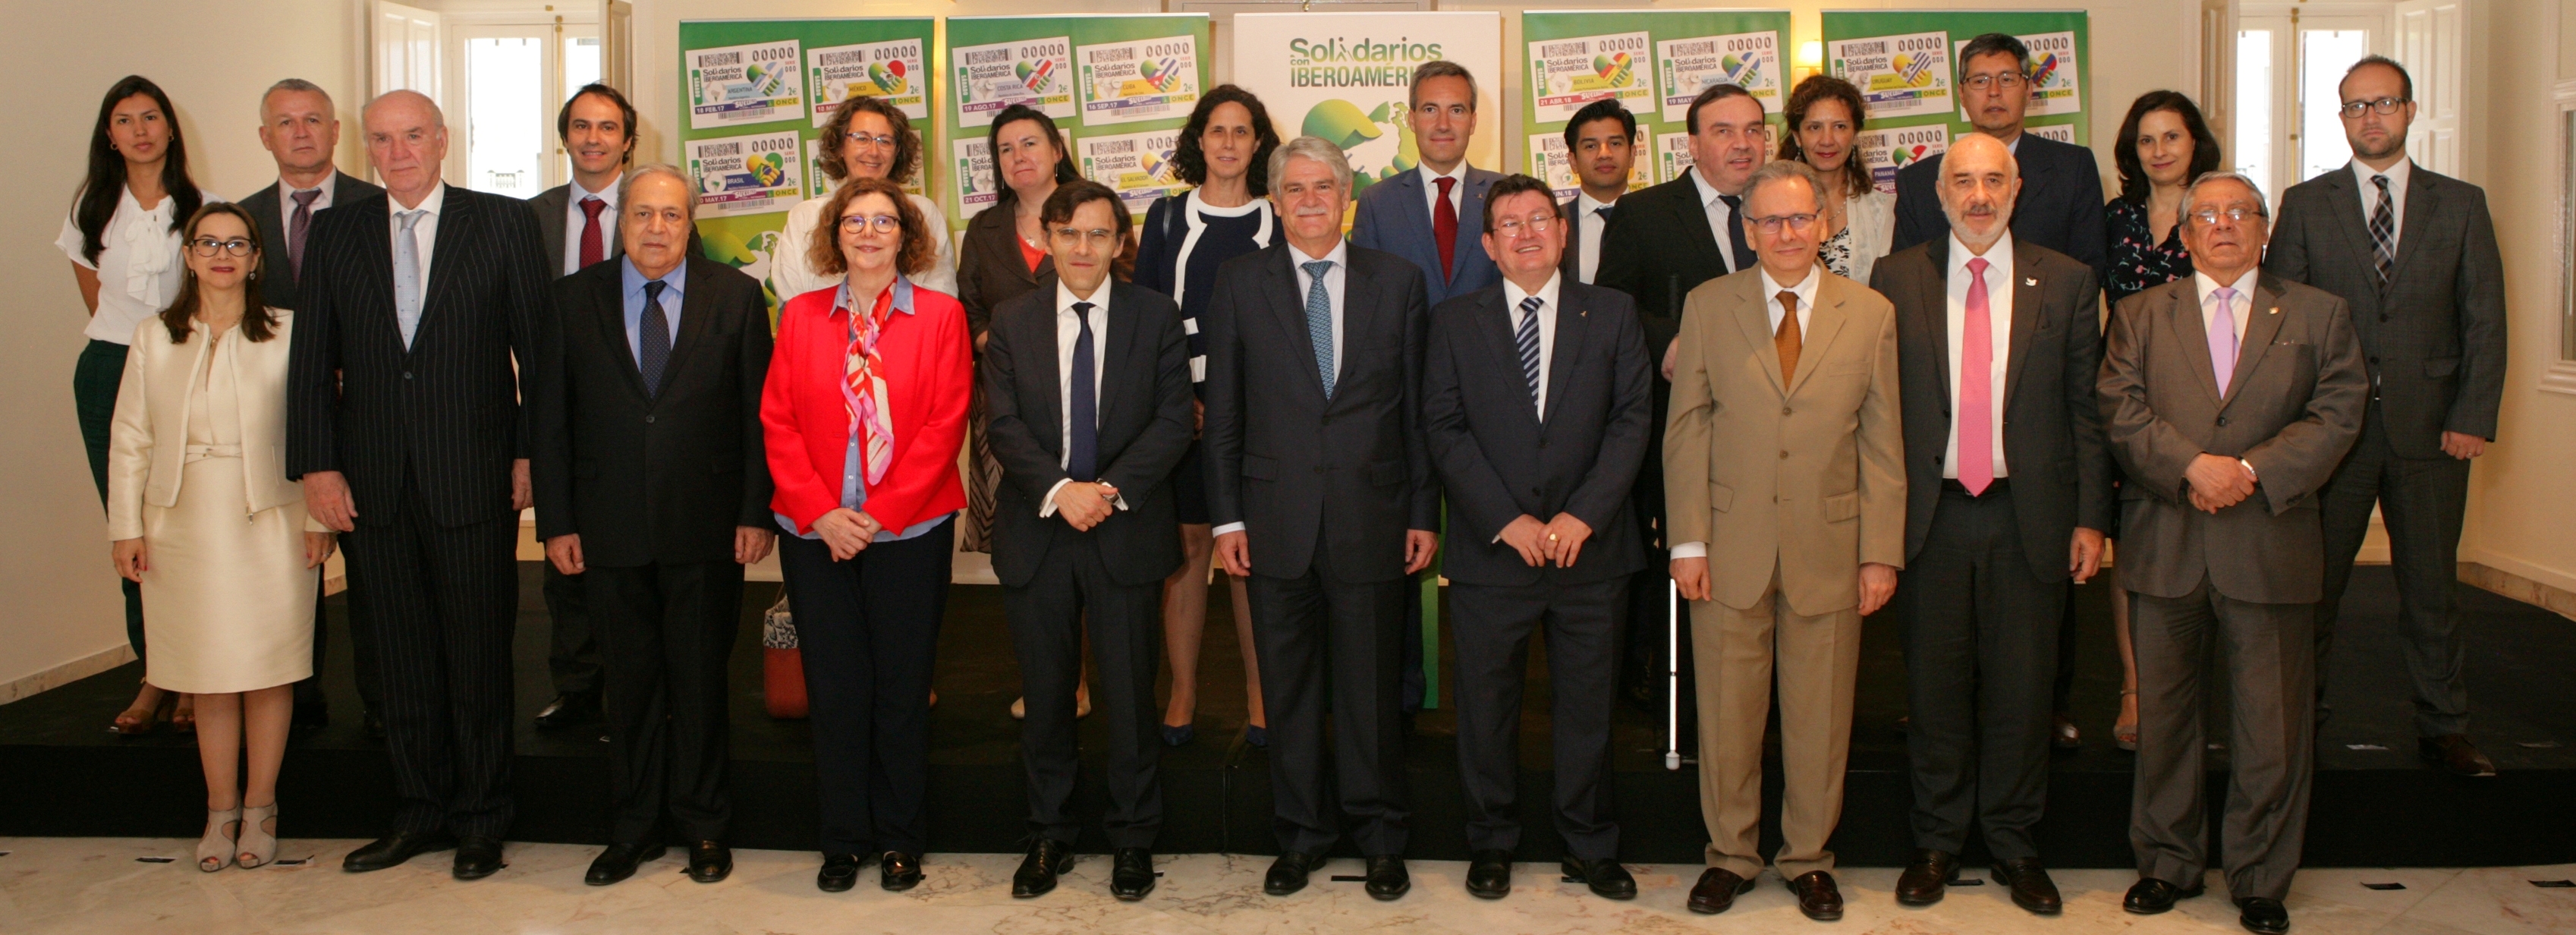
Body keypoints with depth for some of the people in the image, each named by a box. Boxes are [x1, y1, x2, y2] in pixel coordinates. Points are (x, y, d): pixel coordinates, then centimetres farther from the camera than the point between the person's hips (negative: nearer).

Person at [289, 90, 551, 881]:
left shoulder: (502, 223, 1)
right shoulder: (335, 232, 9)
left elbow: (540, 344, 0)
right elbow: (312, 360, 7)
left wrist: (531, 453, -4)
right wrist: (316, 465, -2)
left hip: (474, 480, -3)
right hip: (373, 484, 3)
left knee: (479, 654, 5)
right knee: (399, 659, 10)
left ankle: (480, 818, 18)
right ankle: (421, 811, 24)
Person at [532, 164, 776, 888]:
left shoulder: (736, 297, 2)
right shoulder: (574, 299, 5)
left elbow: (760, 414, 0)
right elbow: (552, 420, 5)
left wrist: (757, 513, -6)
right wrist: (556, 521, 0)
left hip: (705, 528, -1)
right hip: (610, 529, 1)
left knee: (701, 678, 9)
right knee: (630, 681, 10)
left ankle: (704, 825, 23)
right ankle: (634, 828, 25)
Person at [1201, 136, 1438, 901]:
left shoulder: (1397, 280, 6)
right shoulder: (1241, 282, 5)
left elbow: (1417, 405, 5)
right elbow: (1223, 409, 5)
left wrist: (1424, 513, 2)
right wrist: (1227, 515, -1)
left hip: (1371, 515, 0)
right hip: (1278, 516, 1)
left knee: (1370, 683, 7)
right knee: (1288, 686, 9)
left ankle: (1380, 836, 22)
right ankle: (1301, 834, 23)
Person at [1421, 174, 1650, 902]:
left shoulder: (1612, 315, 7)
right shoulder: (1454, 323, 5)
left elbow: (1631, 419, 0)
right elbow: (1444, 430, -2)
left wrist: (1584, 515, -11)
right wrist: (1506, 520, -11)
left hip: (1589, 547, 1)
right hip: (1490, 551, 0)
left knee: (1587, 706, 9)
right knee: (1487, 707, 7)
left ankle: (1591, 847, 23)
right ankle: (1491, 843, 24)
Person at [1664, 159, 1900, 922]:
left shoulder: (1871, 314, 5)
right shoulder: (1708, 307, 3)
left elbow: (1882, 443, 4)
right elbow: (1685, 430, 2)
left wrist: (1881, 553, -1)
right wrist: (1689, 542, -4)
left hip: (1829, 546, 1)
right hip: (1731, 546, 0)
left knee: (1821, 715, 9)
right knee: (1727, 711, 7)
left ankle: (1809, 858, 26)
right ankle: (1730, 854, 24)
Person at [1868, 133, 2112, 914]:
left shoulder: (2066, 283, 5)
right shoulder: (1896, 280, 4)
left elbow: (2086, 409, 5)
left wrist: (2091, 519, 0)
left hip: (2030, 516, 0)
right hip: (1929, 517, 0)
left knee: (2022, 685, 7)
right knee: (1935, 682, 7)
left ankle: (2014, 843, 22)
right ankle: (1937, 842, 21)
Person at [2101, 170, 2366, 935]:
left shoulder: (2318, 315, 9)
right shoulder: (2140, 315, 11)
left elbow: (2336, 414, -1)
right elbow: (2121, 412, -2)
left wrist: (2254, 471, -15)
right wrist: (2193, 465, -17)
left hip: (2270, 547, -1)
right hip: (2165, 548, 1)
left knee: (2272, 727, 3)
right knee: (2164, 715, 9)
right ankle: (2168, 864, 24)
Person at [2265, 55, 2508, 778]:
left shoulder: (2461, 204, 8)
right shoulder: (2304, 204, 5)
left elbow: (2485, 320, 5)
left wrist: (2474, 417, -5)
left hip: (2430, 428, 1)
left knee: (2431, 585, 9)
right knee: (2314, 584, 5)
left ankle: (2443, 728, 21)